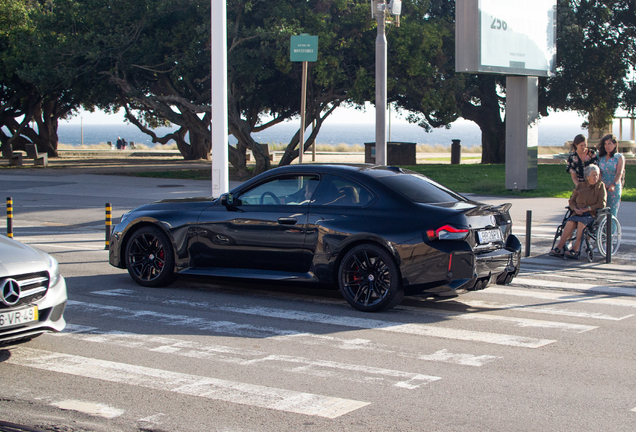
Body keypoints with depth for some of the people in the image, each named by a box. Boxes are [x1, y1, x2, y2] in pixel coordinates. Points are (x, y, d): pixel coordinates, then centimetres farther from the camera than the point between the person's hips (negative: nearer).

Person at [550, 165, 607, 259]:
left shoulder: (600, 186, 9)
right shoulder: (580, 186, 17)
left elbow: (601, 204, -1)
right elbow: (571, 201, 16)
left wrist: (587, 209, -11)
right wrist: (575, 209, -6)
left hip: (591, 214, -3)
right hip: (578, 213, 3)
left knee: (581, 222, -36)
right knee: (570, 222, -32)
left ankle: (575, 250, -40)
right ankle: (559, 247, -34)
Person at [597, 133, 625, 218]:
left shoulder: (619, 157, 5)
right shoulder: (601, 157, 15)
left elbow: (619, 173, -5)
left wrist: (613, 185, -22)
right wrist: (601, 182, -15)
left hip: (614, 188, -3)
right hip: (602, 188, 3)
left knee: (612, 213, -7)